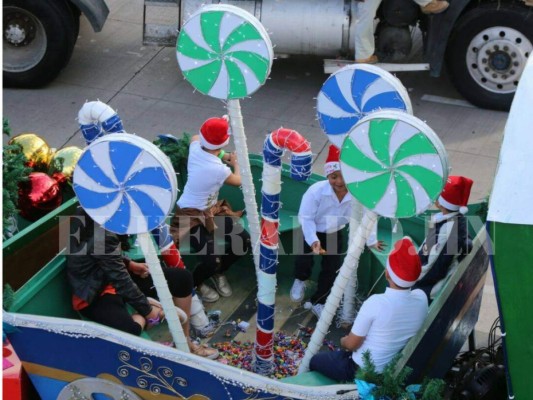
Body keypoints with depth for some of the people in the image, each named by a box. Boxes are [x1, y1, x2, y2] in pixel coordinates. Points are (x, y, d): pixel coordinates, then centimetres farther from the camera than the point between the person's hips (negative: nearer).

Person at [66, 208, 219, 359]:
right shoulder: (102, 235, -33)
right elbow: (120, 279, -24)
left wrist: (129, 264, 3)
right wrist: (147, 309, -13)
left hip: (112, 274, 10)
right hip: (94, 294, -10)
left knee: (182, 277, 4)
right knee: (128, 330, -41)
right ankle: (142, 318, -4)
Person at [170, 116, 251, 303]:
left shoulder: (195, 148, -11)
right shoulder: (218, 169, -30)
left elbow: (195, 138, 19)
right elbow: (238, 181, -5)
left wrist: (224, 156, 16)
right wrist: (235, 163, 15)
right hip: (191, 217, -8)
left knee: (244, 240, -1)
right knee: (211, 260, -19)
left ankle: (218, 272, 25)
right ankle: (192, 284, 14)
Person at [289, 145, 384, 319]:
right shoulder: (316, 191, -35)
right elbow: (305, 218, -26)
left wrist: (371, 242, 2)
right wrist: (313, 241, -39)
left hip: (335, 234, 3)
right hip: (310, 232, -3)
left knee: (332, 268, 4)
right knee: (304, 259, -21)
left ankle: (318, 302, 28)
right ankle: (300, 281, 19)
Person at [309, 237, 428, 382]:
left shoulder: (376, 302, -31)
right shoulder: (421, 298, -15)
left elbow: (351, 344, -19)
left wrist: (343, 341, 4)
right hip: (394, 369, 6)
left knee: (315, 360, 21)